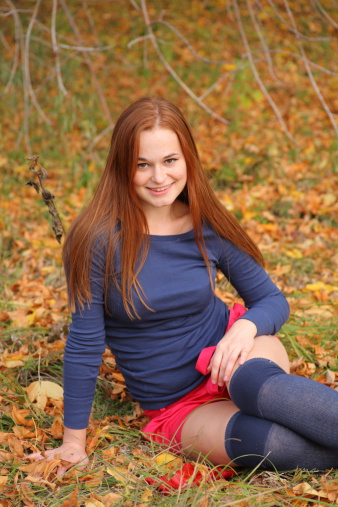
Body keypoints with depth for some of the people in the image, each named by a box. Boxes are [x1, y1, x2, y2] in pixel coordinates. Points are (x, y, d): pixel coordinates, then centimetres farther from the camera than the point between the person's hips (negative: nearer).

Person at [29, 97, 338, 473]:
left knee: (253, 380, -38)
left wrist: (246, 327, -18)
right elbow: (84, 342, -9)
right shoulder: (96, 239, -15)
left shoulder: (209, 228, -4)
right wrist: (74, 442, -4)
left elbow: (272, 299, 5)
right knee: (276, 443, -34)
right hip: (175, 408, -2)